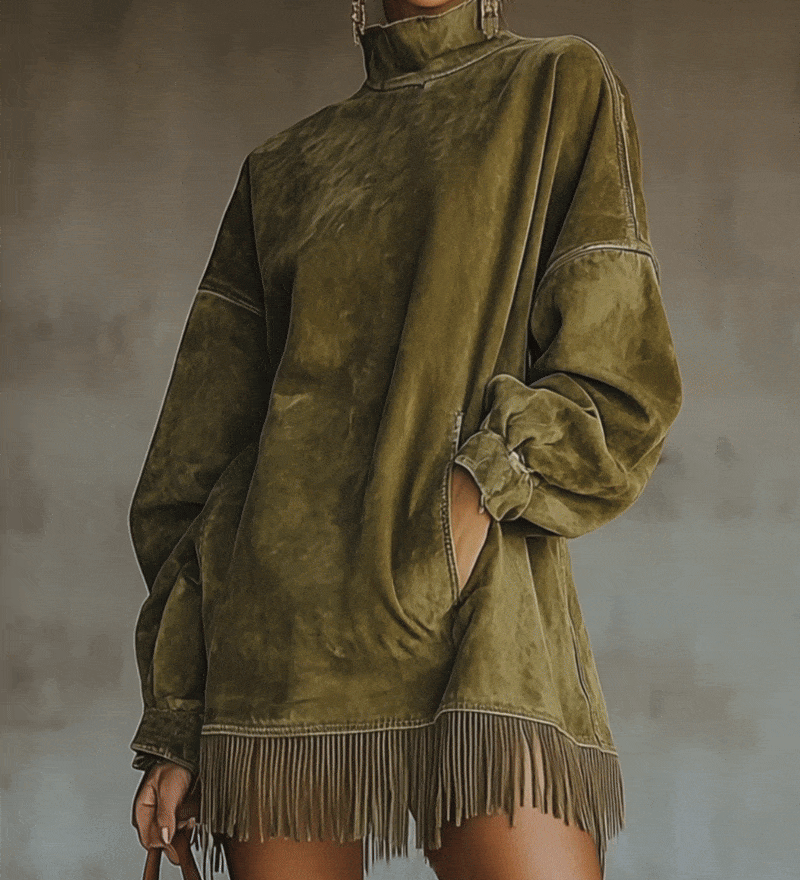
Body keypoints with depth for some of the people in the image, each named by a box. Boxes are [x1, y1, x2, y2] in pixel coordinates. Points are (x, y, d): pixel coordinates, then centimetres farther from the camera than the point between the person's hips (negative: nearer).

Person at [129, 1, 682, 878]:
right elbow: (200, 446, 15)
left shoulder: (564, 88, 12)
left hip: (478, 618, -2)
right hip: (283, 633, 3)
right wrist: (171, 721, 7)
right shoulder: (280, 171, 19)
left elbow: (621, 386, 5)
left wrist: (481, 485, -14)